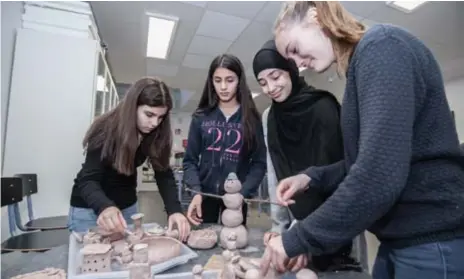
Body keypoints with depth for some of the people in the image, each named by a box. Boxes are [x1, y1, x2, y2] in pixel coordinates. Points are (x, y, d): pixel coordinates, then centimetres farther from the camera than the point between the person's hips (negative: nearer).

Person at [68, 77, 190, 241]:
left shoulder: (156, 134, -14)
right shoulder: (106, 129, -25)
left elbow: (164, 173, -17)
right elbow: (88, 180, -27)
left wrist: (174, 210, -33)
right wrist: (105, 207, -48)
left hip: (127, 206, 4)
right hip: (89, 207, -3)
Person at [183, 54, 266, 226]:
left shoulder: (251, 119, -2)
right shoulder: (201, 117, 1)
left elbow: (259, 162, -4)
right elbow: (190, 160, 1)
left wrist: (242, 194, -17)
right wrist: (196, 191, -14)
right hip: (205, 195, 1)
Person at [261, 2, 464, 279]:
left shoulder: (382, 46, -16)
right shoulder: (363, 60, 12)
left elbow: (379, 175, -28)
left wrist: (296, 240, -19)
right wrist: (311, 177, 1)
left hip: (434, 241, -8)